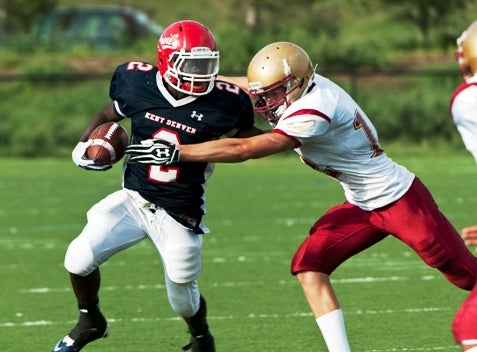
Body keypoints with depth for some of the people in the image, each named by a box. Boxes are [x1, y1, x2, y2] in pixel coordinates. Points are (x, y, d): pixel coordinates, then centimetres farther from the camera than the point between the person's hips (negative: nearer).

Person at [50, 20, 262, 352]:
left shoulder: (223, 103, -16)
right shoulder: (138, 84, -11)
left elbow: (247, 140, 4)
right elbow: (109, 115, 9)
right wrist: (84, 145, -5)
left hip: (180, 213, -2)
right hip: (133, 200, 2)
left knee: (182, 295, 6)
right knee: (79, 258, -9)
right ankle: (91, 322, 22)